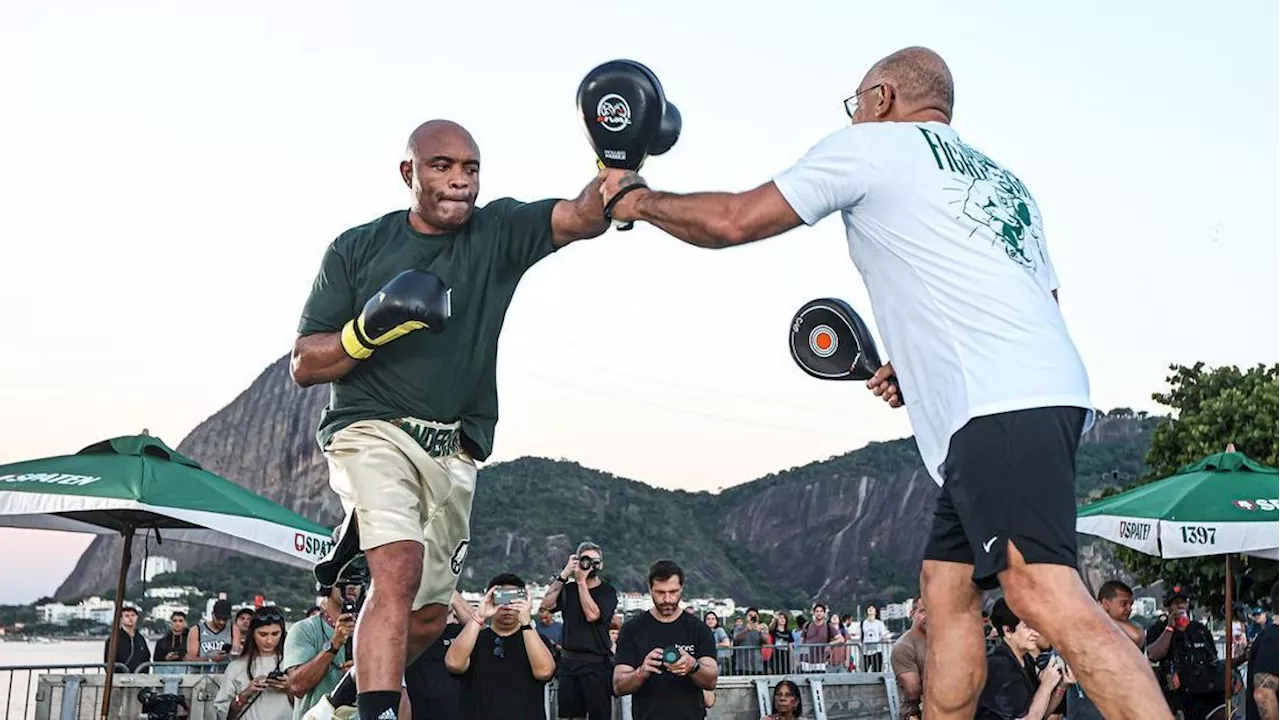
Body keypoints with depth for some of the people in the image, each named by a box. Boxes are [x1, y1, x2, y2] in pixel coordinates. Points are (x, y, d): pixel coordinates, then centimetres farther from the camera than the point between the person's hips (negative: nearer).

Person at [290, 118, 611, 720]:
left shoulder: (497, 234, 2)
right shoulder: (356, 248, 0)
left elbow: (584, 218, -16)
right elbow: (303, 367, -1)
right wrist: (371, 328, -18)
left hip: (453, 453, 3)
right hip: (371, 429, -3)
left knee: (428, 615, 13)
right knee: (400, 571, -27)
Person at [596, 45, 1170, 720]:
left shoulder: (869, 145, 7)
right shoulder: (1003, 179, 29)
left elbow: (732, 220, 6)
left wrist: (637, 197, 23)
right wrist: (925, 365, 30)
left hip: (1000, 408, -9)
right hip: (1047, 392, 9)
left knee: (1046, 595, -20)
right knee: (946, 587, 13)